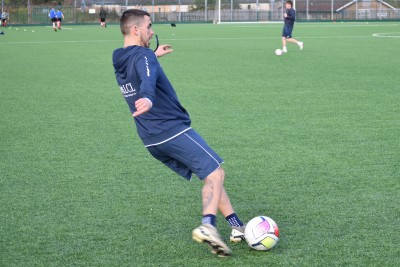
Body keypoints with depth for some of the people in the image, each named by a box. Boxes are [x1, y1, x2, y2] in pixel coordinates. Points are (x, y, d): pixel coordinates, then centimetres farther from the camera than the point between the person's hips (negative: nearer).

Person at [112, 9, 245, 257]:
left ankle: (237, 226, 11)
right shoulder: (143, 55, -13)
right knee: (216, 172, -7)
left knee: (210, 176, 15)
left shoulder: (120, 62, 15)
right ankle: (207, 225, -26)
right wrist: (148, 98, -56)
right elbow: (148, 79, -38)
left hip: (152, 141, 9)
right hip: (173, 130, -9)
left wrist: (154, 55, 48)